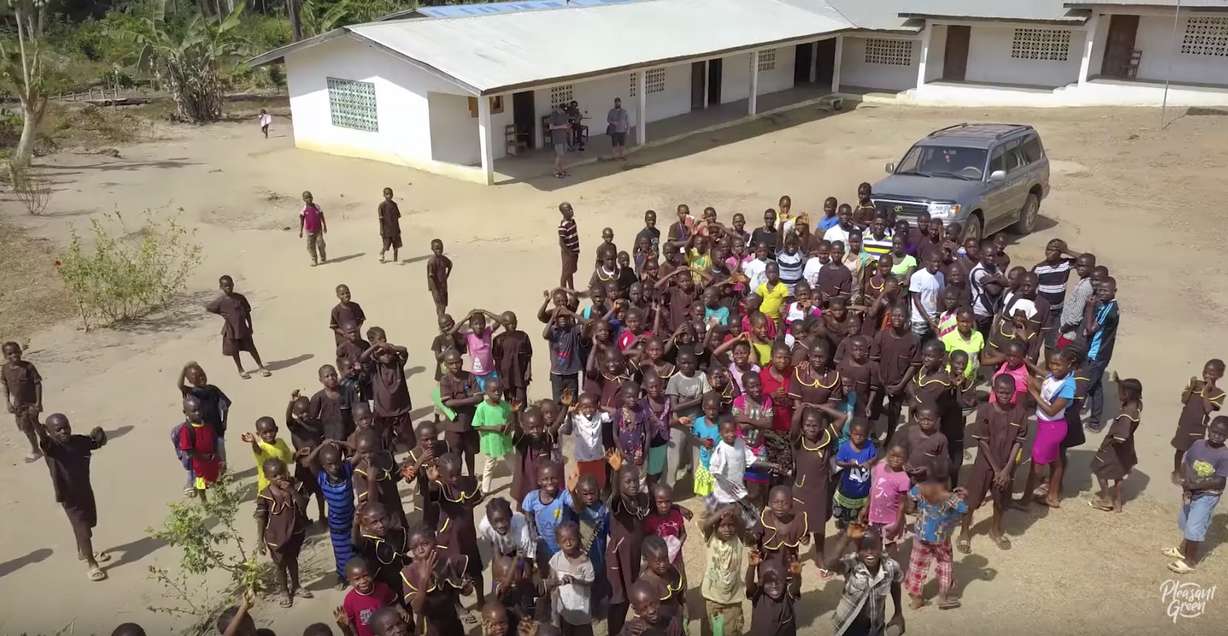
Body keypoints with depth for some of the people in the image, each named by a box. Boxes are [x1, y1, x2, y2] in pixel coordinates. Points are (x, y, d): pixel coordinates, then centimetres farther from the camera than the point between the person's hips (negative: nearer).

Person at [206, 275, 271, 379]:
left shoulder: (240, 297, -5)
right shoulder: (220, 301, -11)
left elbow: (247, 312, 2)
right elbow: (207, 308, -1)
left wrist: (250, 327, 2)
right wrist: (221, 313, -4)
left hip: (243, 328, 1)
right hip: (231, 330, -1)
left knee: (251, 347, 8)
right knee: (234, 351, 11)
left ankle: (261, 367, 19)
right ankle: (240, 370, 27)